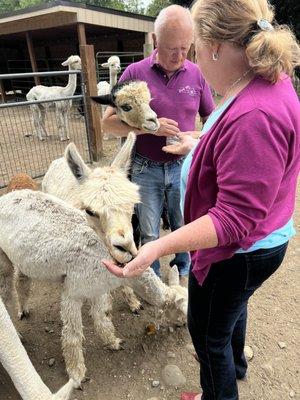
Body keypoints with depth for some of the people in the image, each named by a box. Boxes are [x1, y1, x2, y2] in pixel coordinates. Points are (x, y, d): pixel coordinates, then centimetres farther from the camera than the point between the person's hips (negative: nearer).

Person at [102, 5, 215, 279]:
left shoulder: (197, 74, -2)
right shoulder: (135, 73, -7)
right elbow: (109, 122, -7)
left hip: (183, 166, 2)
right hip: (145, 169, -1)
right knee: (149, 235, 12)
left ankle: (184, 270, 45)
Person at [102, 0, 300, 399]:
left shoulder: (254, 116, -35)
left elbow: (235, 217, -34)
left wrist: (160, 247, -39)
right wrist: (199, 146, 21)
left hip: (236, 252, -10)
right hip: (255, 243, 10)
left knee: (207, 331, 17)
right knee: (232, 305, 34)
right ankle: (235, 364, 64)